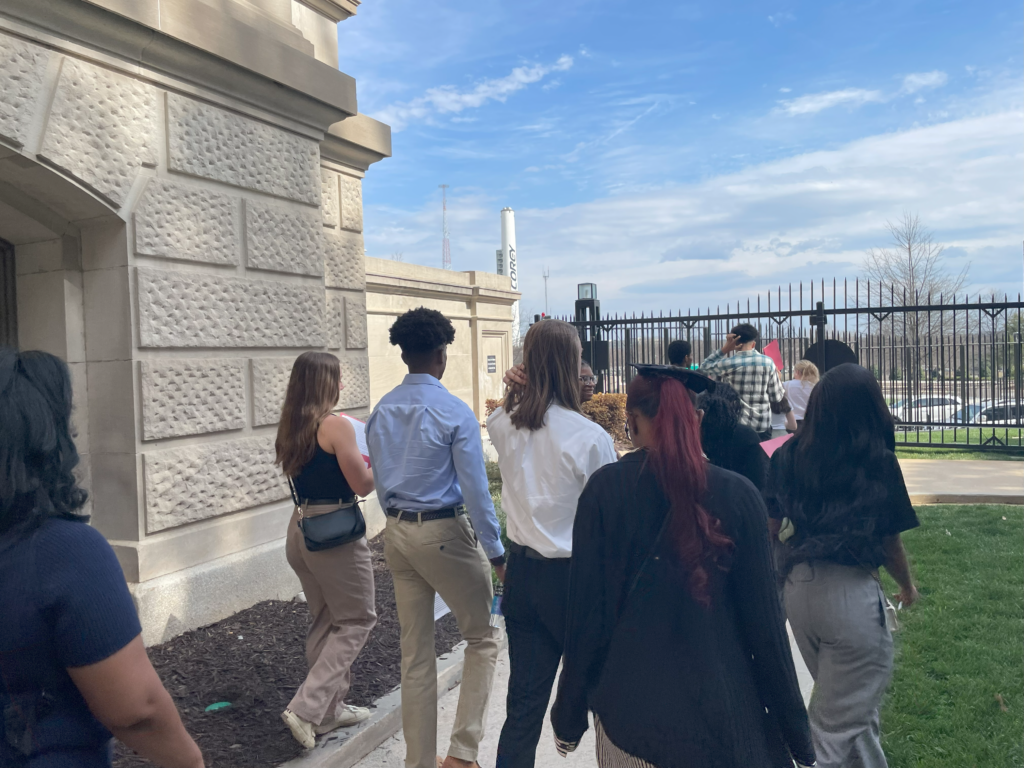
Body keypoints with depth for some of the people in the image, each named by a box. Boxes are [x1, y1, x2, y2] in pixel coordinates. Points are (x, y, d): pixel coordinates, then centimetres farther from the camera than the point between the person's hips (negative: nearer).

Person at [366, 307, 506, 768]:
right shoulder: (454, 413, -15)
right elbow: (475, 491, -15)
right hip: (446, 534, -6)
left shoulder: (381, 412, 4)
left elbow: (380, 481, 11)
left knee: (414, 654, 15)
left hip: (397, 535, 6)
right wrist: (497, 554, -9)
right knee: (483, 639, 13)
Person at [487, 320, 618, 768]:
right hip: (571, 576, -5)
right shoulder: (589, 437, -18)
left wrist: (514, 392, 7)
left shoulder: (503, 424, -4)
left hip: (521, 573, 5)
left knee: (525, 697, 14)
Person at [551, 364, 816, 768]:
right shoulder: (738, 495, -10)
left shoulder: (606, 488, -12)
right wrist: (796, 732, 6)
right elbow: (763, 618, -6)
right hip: (718, 701, 1)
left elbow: (587, 610, -9)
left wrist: (569, 715, 3)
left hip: (628, 703, 0)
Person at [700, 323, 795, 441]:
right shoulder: (767, 362, -2)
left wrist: (724, 349, 6)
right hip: (762, 427, 1)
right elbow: (777, 396, 2)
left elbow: (704, 368, 13)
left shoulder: (727, 364, -7)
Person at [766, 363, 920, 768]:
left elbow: (768, 526, 1)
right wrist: (908, 586, 16)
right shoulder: (879, 462, -9)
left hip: (799, 587, 5)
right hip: (851, 594, -5)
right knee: (840, 722, 9)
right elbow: (891, 543, -3)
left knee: (851, 700, 27)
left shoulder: (789, 455, 1)